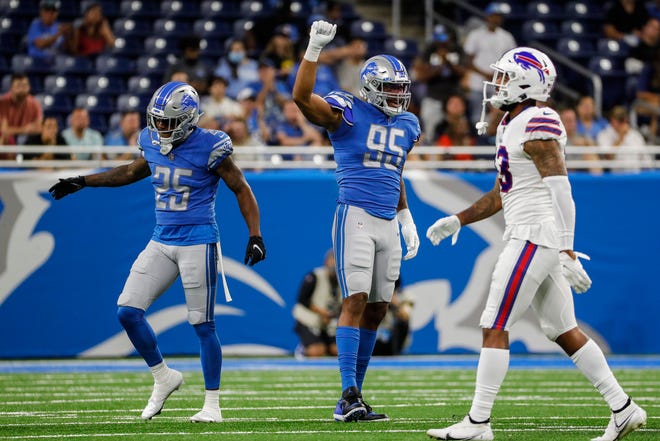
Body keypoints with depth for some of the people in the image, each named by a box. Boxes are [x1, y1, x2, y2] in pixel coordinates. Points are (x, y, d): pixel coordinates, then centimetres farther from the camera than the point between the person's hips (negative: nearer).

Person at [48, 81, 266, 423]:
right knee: (127, 311, -1)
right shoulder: (152, 143, 4)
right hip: (161, 242, 6)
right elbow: (133, 172, 25)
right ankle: (163, 378, 18)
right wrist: (82, 182, 23)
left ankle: (212, 404, 10)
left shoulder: (209, 148, -13)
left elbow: (241, 189, -5)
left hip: (198, 243, -6)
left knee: (202, 323, -1)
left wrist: (255, 236, -11)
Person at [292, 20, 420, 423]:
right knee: (355, 301, -14)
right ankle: (349, 394, -16)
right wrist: (315, 48, -25)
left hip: (388, 223, 7)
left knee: (377, 310, 6)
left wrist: (407, 220, 26)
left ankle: (354, 395, 13)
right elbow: (302, 96, -20)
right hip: (355, 218, -7)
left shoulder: (407, 125, 14)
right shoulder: (347, 114, -6)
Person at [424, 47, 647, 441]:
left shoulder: (536, 126, -13)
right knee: (564, 331, 12)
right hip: (538, 240, 10)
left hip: (535, 238, -10)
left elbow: (561, 191, -19)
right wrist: (458, 220, 18)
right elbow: (501, 195, 26)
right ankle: (623, 409, 13)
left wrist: (568, 253, -23)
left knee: (494, 328, -7)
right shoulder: (513, 126, 18)